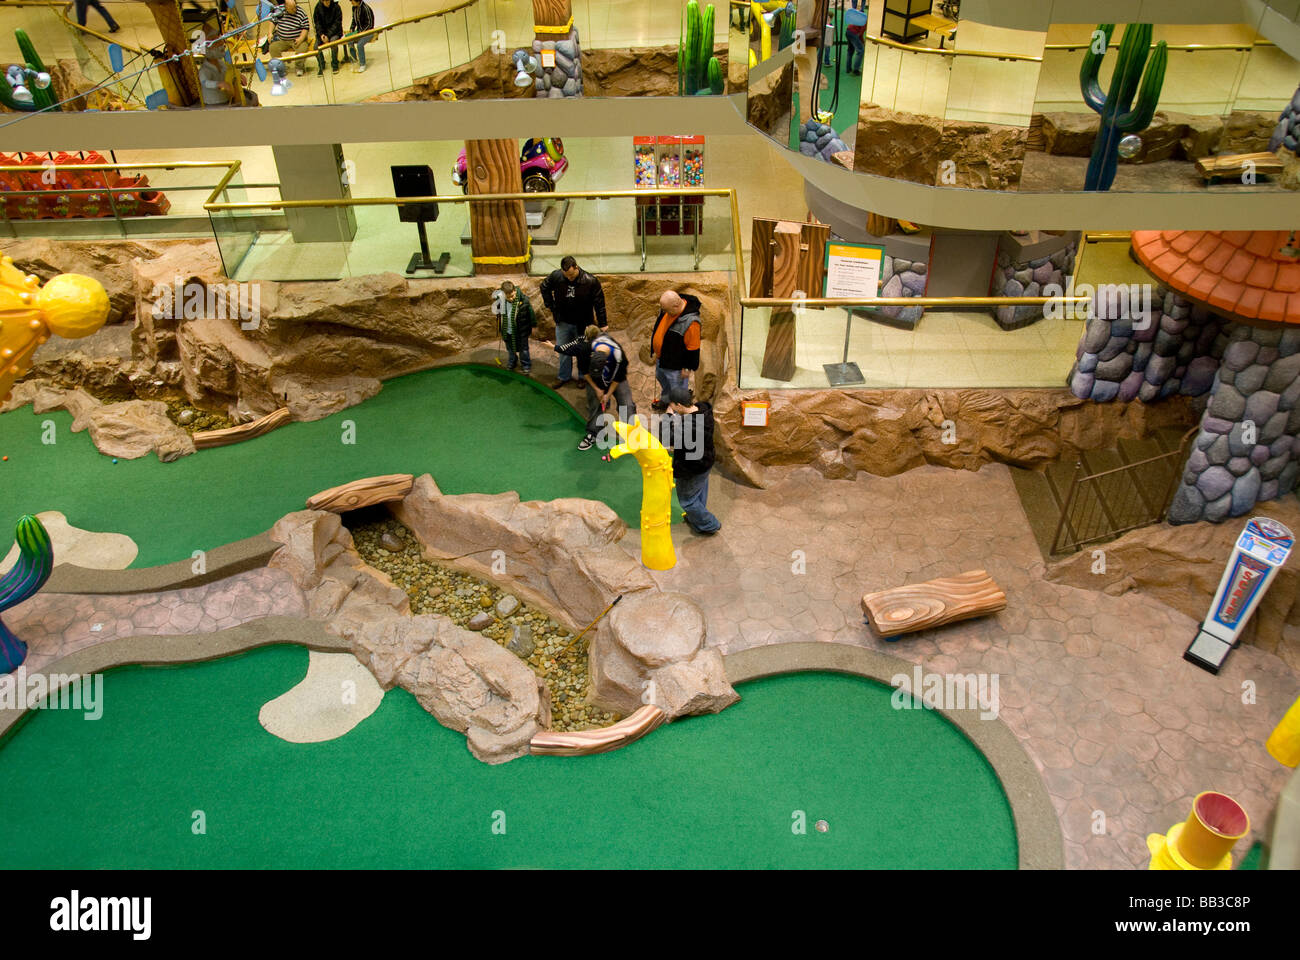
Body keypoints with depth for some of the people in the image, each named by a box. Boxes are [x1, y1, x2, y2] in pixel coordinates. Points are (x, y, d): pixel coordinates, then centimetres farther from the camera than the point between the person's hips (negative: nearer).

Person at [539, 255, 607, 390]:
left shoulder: (590, 281, -23)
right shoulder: (556, 276, -16)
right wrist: (550, 306, 3)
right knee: (563, 350, 14)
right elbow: (544, 287, 7)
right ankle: (564, 376, 33)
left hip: (583, 324, -2)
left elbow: (599, 303, -13)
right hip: (563, 322, 2)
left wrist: (602, 324, -9)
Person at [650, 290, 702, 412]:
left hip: (675, 363, -9)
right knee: (662, 379, 33)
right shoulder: (666, 308, -12)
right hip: (661, 358, 9)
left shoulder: (690, 322, -37)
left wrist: (687, 367, -15)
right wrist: (655, 351, 14)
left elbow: (692, 347, -25)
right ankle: (665, 400, 61)